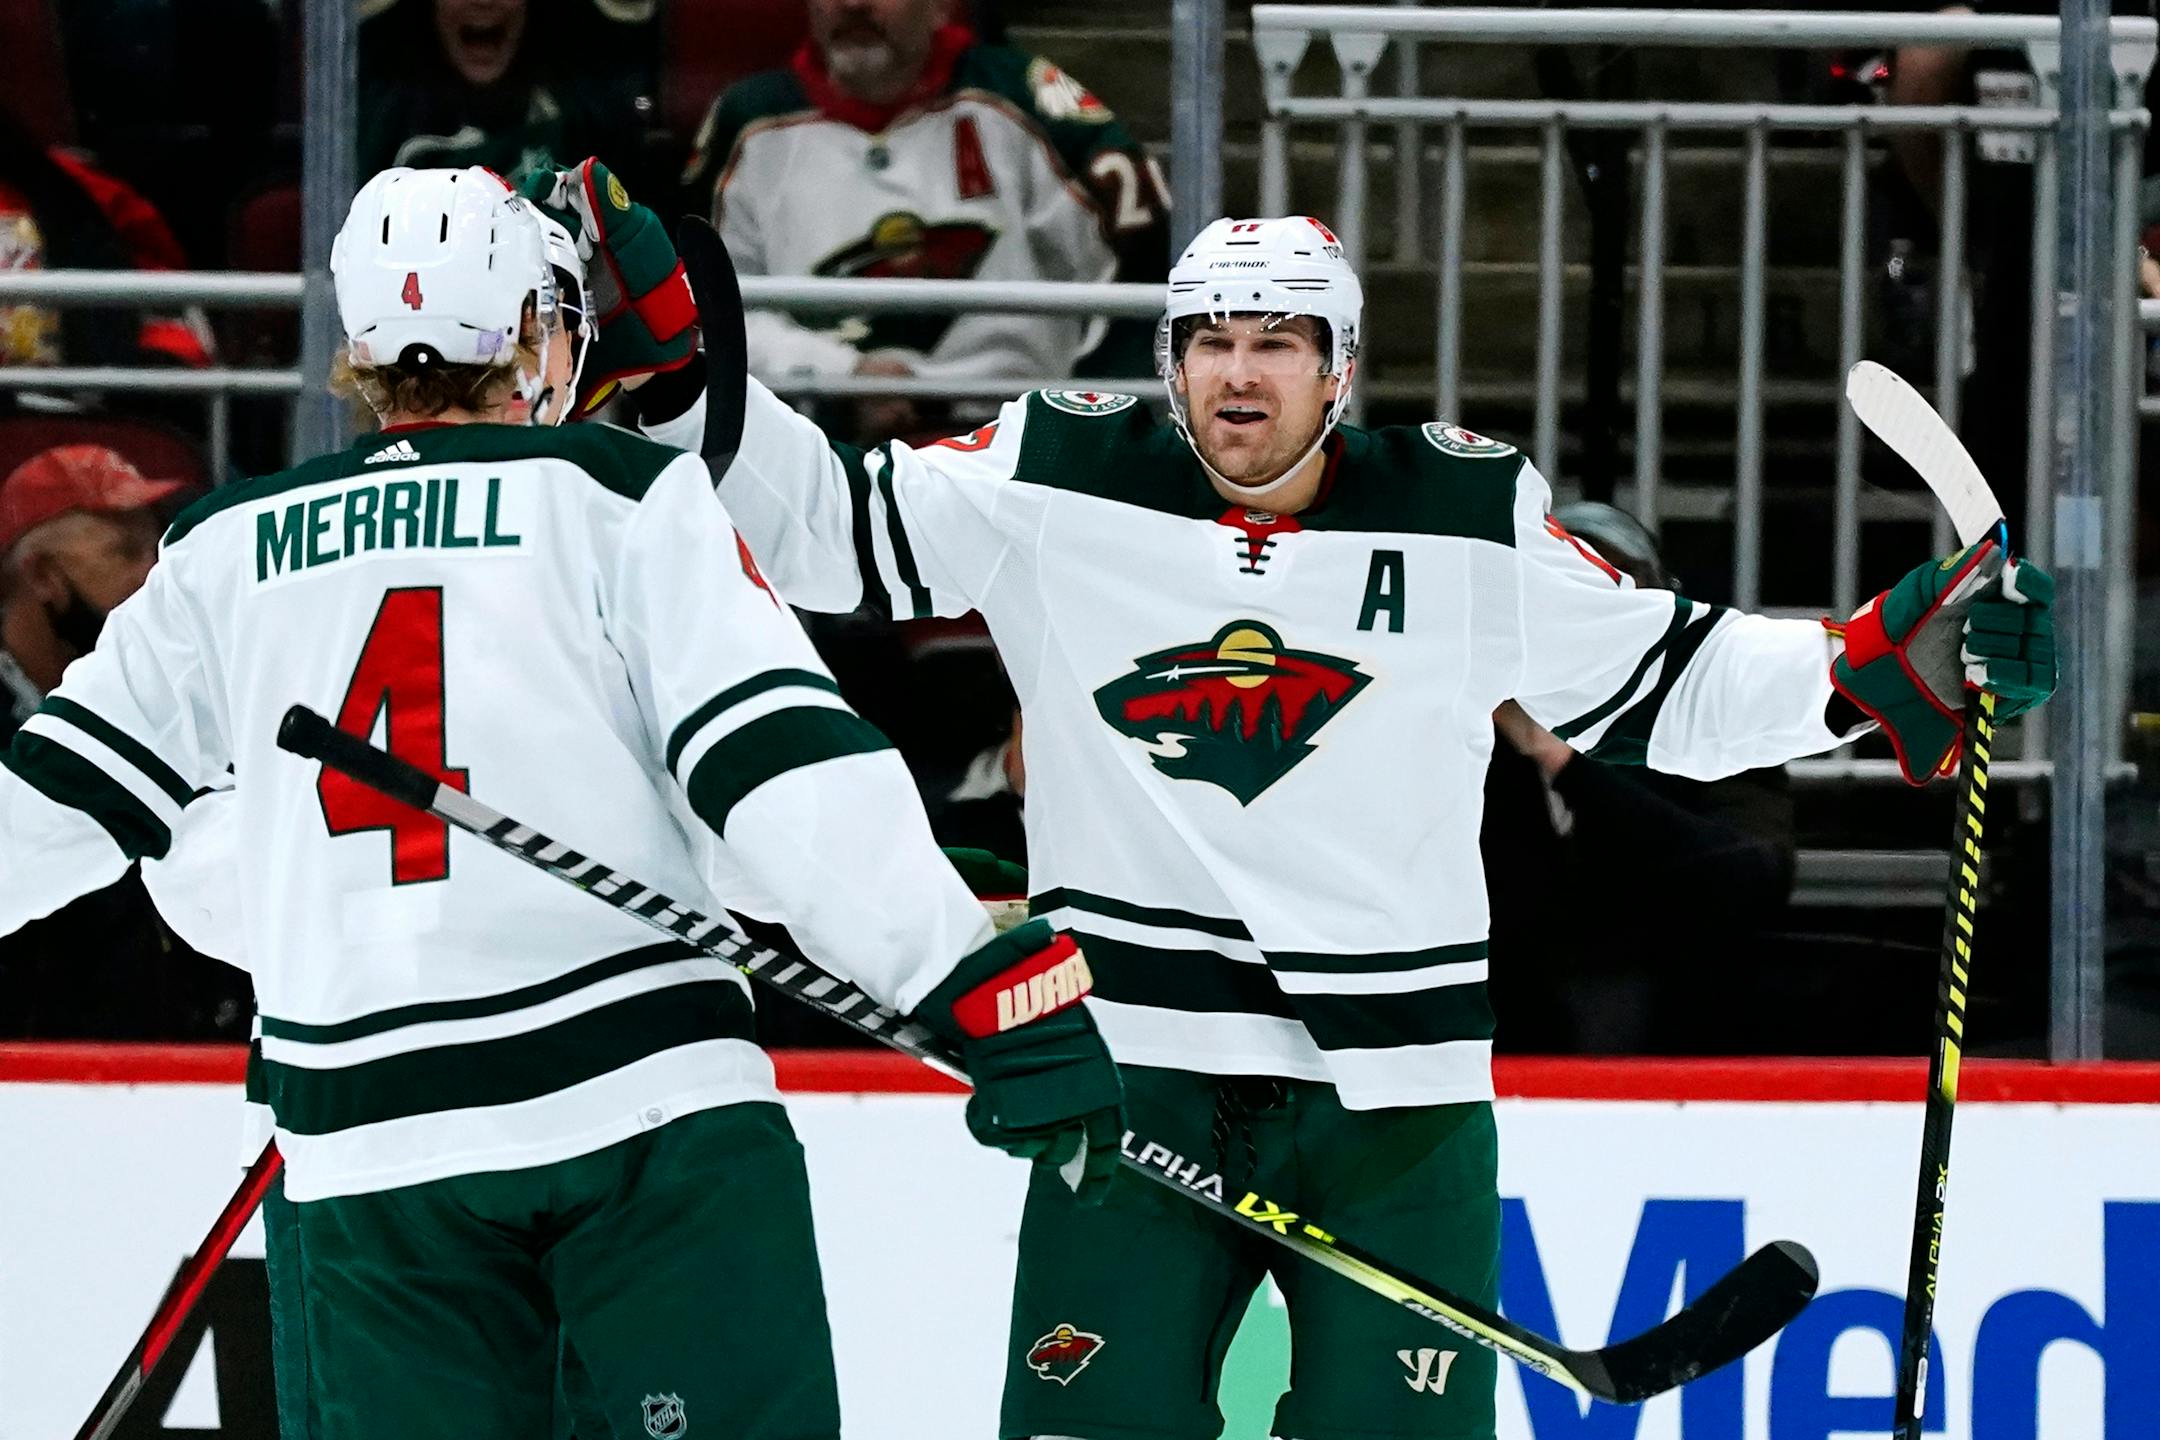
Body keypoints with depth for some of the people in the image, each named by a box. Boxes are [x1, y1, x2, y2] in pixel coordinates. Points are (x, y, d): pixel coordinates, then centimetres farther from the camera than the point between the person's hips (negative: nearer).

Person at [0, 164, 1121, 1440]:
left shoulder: (228, 548, 12)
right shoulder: (626, 498, 1)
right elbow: (785, 767, -9)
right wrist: (992, 986, -11)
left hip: (372, 1143, 4)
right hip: (651, 1100, -3)